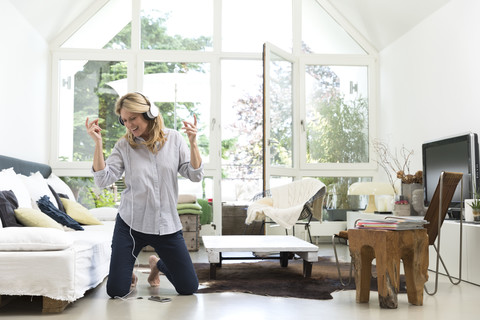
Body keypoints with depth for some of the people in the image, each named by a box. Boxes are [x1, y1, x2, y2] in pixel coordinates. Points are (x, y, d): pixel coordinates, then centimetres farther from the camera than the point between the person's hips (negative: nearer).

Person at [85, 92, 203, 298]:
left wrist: (193, 143, -18)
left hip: (167, 225, 1)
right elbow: (103, 180, -12)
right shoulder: (124, 145, -2)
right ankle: (128, 273, 34)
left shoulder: (174, 139, 0)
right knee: (115, 291, -2)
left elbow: (195, 176, -5)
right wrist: (97, 142, -18)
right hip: (130, 224, -1)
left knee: (189, 288, 7)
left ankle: (157, 264, 36)